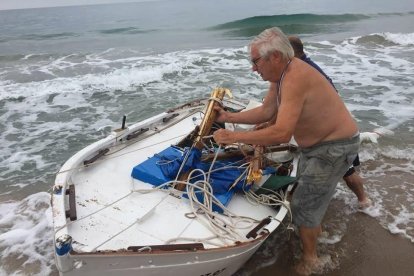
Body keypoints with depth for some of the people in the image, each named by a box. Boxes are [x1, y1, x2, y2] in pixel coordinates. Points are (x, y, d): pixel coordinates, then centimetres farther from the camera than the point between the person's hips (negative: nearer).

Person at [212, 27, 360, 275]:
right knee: (308, 197, 25)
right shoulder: (280, 74, -3)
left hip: (335, 147, -9)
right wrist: (229, 117, -2)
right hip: (315, 144, 9)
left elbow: (282, 133, -39)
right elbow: (266, 112, 5)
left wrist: (234, 137, -34)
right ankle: (313, 231, 51)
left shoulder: (295, 78, -33)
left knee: (304, 205, 0)